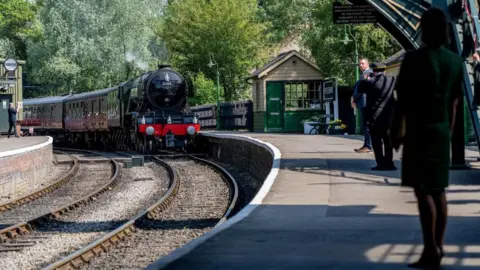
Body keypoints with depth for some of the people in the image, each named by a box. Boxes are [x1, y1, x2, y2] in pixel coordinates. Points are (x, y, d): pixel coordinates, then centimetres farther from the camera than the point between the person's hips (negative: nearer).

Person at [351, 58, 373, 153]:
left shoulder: (368, 73, -9)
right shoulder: (364, 74, 23)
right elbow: (357, 87, 21)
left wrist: (354, 99, -6)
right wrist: (354, 98, 5)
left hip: (365, 103, -10)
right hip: (363, 103, 10)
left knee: (366, 124, -11)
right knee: (365, 125, 11)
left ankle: (368, 146, -12)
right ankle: (366, 145, 14)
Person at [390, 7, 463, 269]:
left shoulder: (415, 59, -12)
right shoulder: (455, 61, 6)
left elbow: (402, 99, -11)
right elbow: (454, 101, 11)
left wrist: (396, 130, -3)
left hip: (419, 130, -6)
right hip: (442, 130, 6)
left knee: (422, 190, -7)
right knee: (438, 190, 12)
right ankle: (438, 245, 17)